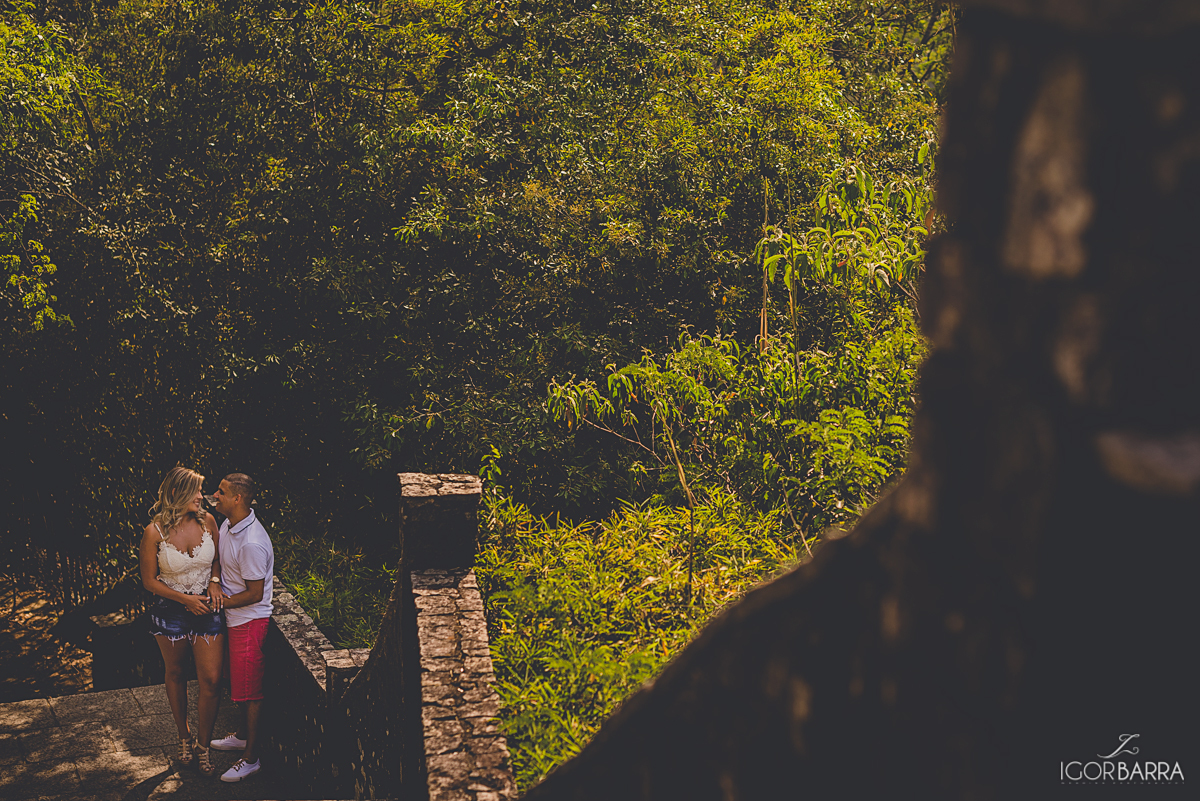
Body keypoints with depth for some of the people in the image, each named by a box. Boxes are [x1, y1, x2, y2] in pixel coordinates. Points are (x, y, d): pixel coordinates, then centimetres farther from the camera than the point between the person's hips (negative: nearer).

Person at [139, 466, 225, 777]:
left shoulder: (207, 521, -7)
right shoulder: (154, 532, -15)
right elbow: (149, 580, -7)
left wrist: (214, 581, -9)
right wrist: (185, 599, -15)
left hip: (207, 609, 2)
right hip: (171, 612, -1)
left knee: (211, 681, -2)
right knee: (176, 675, 17)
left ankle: (203, 745, 16)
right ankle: (183, 737, 38)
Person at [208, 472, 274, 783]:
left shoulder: (252, 543, -29)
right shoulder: (228, 525, 1)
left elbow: (254, 594, -22)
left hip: (249, 622, -9)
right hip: (232, 618, 9)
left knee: (249, 689, 2)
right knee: (237, 682, 24)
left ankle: (251, 757, 13)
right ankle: (242, 734, 43)